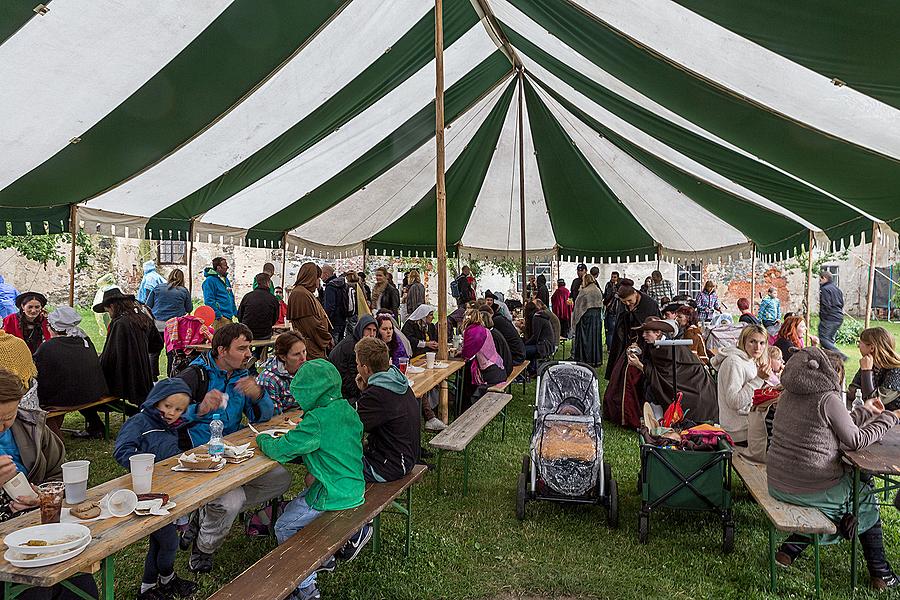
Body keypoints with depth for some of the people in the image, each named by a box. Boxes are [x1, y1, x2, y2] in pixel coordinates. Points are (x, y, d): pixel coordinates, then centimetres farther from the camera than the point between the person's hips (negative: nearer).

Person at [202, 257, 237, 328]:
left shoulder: (226, 280, 17)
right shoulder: (210, 280, -10)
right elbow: (209, 301, -16)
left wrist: (235, 313, 16)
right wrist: (219, 316, -18)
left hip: (229, 317, 9)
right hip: (220, 319, -9)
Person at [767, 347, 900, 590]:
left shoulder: (788, 395, 6)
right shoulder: (828, 398, -18)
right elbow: (855, 441, -8)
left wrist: (864, 411, 23)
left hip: (777, 484, 7)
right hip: (810, 489, -6)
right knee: (864, 492, 22)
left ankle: (789, 550, 24)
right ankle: (881, 574, 33)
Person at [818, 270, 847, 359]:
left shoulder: (825, 289, -11)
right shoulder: (837, 289, 17)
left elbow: (826, 305, -17)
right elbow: (842, 303, 19)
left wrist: (822, 315, -9)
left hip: (829, 318, -10)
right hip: (839, 318, 10)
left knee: (823, 339, -10)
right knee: (830, 339, 15)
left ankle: (840, 355, -20)